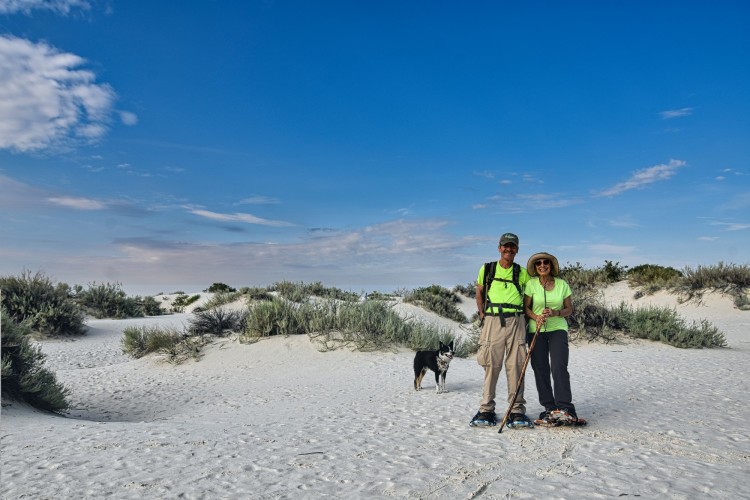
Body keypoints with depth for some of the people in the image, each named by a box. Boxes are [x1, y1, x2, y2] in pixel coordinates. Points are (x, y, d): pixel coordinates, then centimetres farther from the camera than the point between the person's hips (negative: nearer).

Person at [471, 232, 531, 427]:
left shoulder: (522, 273, 10)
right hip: (493, 321, -1)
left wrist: (525, 316, 4)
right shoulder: (486, 269, 9)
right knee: (491, 365, 0)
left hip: (516, 322, 1)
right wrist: (482, 315, 7)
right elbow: (479, 293, 17)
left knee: (515, 365, 0)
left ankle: (517, 410, 9)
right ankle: (486, 409, 8)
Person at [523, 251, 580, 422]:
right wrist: (536, 317, -18)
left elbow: (569, 309, 6)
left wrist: (556, 313, -13)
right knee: (540, 369, 1)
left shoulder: (562, 284, 3)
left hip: (558, 329, 0)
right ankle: (549, 407, 10)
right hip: (536, 331, 0)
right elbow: (525, 307, 1)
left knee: (559, 367, -13)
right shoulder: (531, 284, 0)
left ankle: (565, 407, -9)